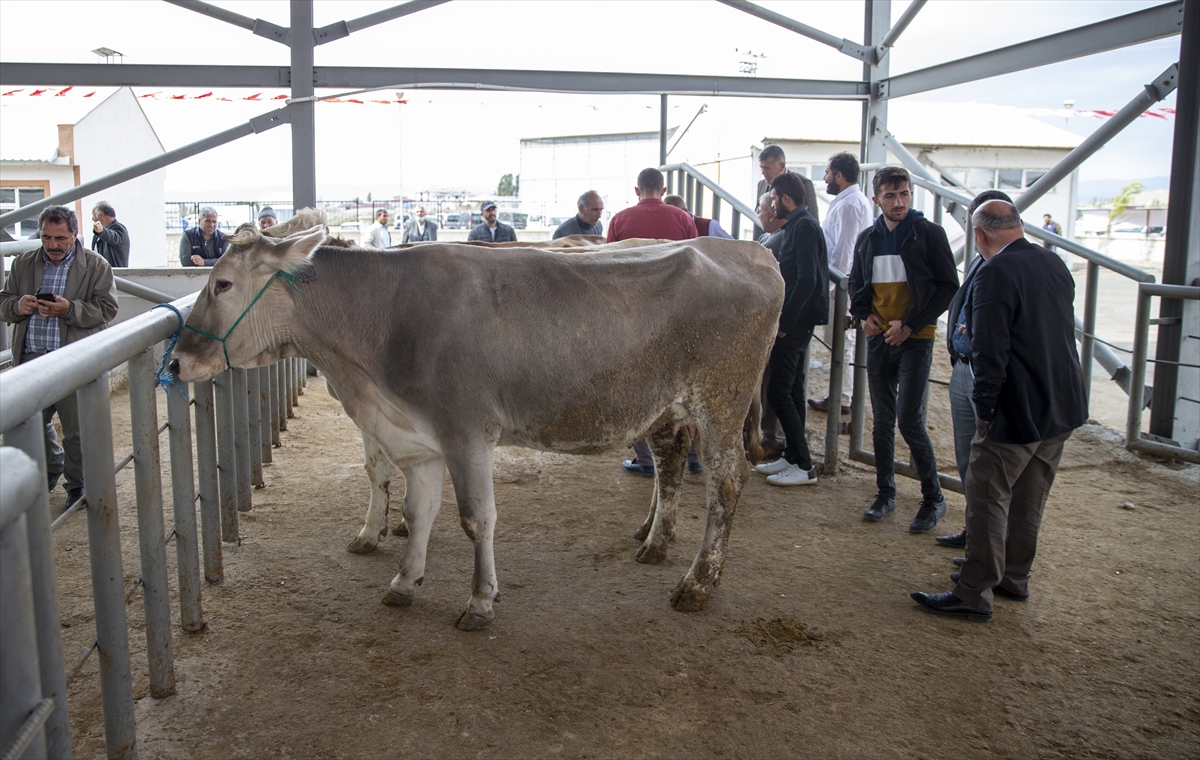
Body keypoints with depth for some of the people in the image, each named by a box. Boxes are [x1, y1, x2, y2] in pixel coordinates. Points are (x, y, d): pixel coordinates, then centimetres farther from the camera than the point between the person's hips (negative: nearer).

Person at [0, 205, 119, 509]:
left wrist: (69, 309, -22)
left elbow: (106, 309, -6)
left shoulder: (96, 265, 0)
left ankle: (77, 483, 21)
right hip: (31, 358, 4)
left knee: (77, 429, 3)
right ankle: (51, 468, 39)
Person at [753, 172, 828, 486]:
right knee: (791, 391, 14)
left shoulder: (804, 227, -15)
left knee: (779, 392, -9)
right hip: (795, 321, 10)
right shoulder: (798, 225, 15)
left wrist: (785, 322, -20)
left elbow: (807, 279, -22)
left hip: (796, 322, -10)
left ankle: (804, 466, -3)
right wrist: (784, 319, 14)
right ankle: (793, 457, 23)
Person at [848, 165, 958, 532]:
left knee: (910, 421, -10)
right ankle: (885, 494, 22)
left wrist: (910, 324, -13)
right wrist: (863, 314, 2)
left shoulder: (929, 233, -4)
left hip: (915, 339, -5)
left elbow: (948, 286, -5)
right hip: (878, 338, 5)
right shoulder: (868, 239, 9)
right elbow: (856, 284, 21)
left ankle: (933, 498, 6)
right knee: (882, 422, 10)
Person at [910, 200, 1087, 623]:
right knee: (1029, 500, 18)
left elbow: (990, 350, -20)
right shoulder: (1055, 265, 9)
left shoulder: (996, 273, -18)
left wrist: (985, 409, -13)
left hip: (1018, 411, -9)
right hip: (1064, 408, 9)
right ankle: (1014, 578, 31)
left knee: (987, 499, 0)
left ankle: (974, 595, 6)